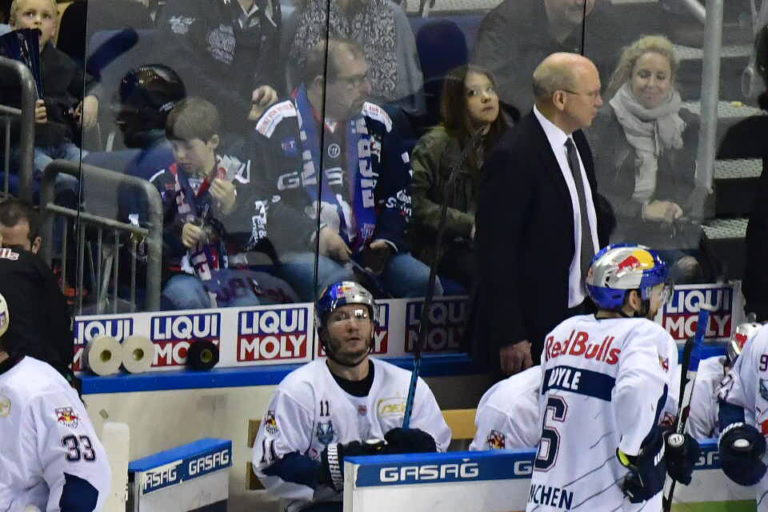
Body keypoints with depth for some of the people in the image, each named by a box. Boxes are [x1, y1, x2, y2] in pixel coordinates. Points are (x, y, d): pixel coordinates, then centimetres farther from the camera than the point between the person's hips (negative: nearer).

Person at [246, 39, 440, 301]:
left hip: (367, 249, 5)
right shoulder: (278, 124, -2)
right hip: (300, 248, -5)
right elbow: (254, 199, -4)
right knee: (337, 285, -36)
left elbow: (399, 190, 21)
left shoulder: (375, 122, 13)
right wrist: (314, 234, -12)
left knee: (423, 282, -19)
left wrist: (386, 239, 3)